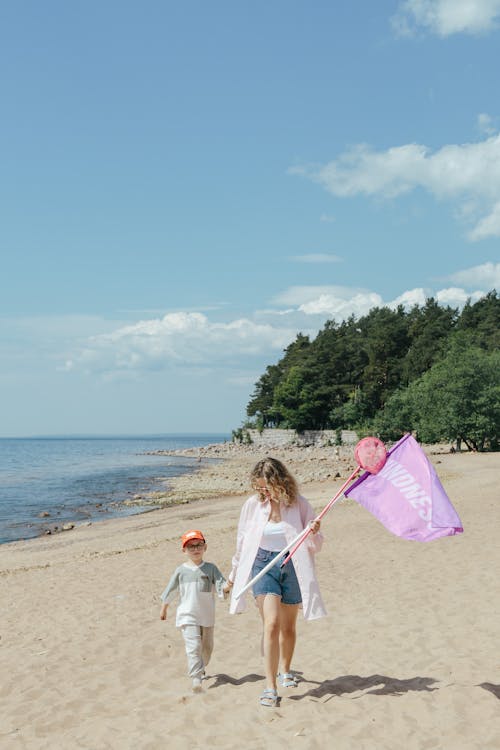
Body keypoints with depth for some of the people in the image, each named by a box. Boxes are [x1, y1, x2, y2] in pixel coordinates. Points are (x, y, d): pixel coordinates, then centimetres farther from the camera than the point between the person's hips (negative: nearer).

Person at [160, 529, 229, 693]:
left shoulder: (210, 568, -1)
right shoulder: (180, 571, 0)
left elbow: (221, 585, -10)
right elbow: (169, 592, 10)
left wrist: (226, 587, -33)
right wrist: (163, 610, 17)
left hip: (207, 616, 2)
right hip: (187, 616, -2)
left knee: (207, 647, 16)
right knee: (194, 646, -15)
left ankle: (200, 668, 43)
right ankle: (196, 679, -15)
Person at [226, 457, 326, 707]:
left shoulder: (298, 504, -6)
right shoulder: (253, 504, -5)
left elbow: (315, 545, 2)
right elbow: (242, 542, 9)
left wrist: (313, 533, -22)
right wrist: (234, 574, 17)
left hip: (293, 567, 1)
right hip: (263, 565, -1)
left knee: (288, 626, 16)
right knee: (271, 624, -16)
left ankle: (284, 671, 41)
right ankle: (270, 687, -10)